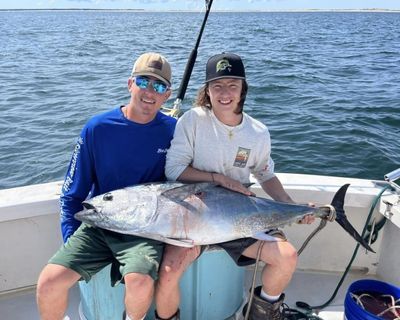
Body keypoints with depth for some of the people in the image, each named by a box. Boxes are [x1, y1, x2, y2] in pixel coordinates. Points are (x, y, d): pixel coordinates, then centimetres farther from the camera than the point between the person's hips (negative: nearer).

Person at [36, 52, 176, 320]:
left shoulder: (173, 131, -2)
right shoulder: (98, 128, -3)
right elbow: (73, 192, 4)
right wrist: (72, 242, -2)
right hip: (98, 225, 1)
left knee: (140, 281, -30)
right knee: (49, 282, -19)